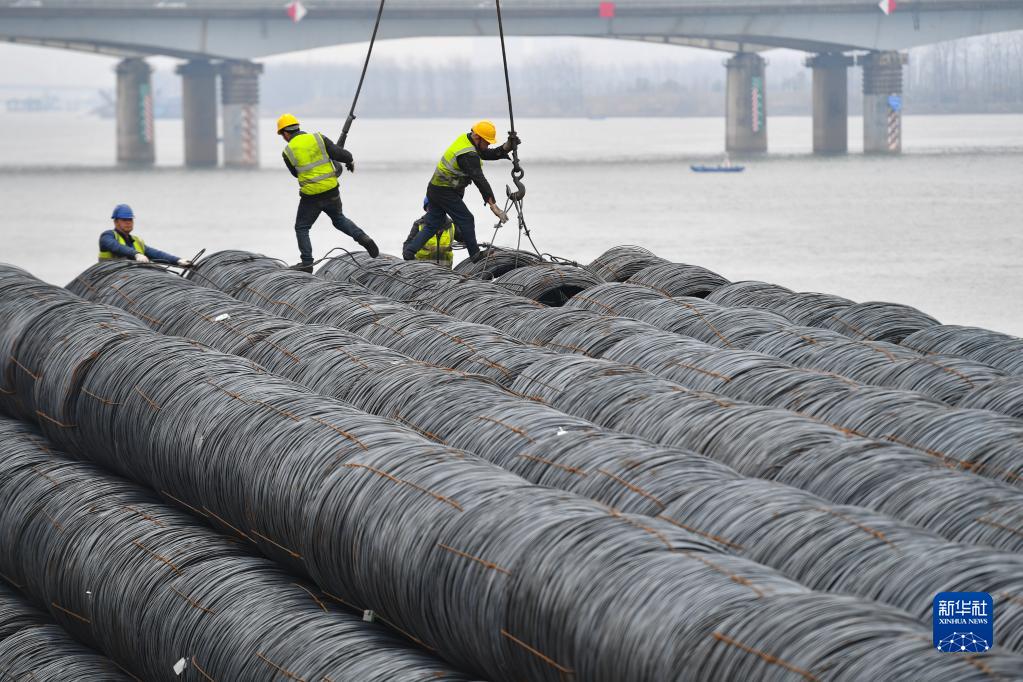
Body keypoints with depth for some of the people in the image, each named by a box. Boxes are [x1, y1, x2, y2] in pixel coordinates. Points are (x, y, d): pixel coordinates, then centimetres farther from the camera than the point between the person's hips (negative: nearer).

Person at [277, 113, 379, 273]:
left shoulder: (288, 152, -5)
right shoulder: (319, 139, -2)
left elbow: (296, 173, 8)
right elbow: (339, 153, -4)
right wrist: (350, 160, 17)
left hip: (310, 196, -3)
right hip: (332, 191, 3)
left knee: (302, 228, 14)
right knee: (339, 219, 25)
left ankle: (307, 263, 11)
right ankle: (362, 237, 5)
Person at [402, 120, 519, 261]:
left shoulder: (465, 139, 6)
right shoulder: (468, 155, -25)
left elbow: (491, 155, 12)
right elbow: (479, 180, -30)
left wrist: (508, 145, -6)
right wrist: (493, 206, -33)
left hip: (434, 188, 10)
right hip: (445, 191, -10)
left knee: (432, 226, 10)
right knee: (466, 219, -2)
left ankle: (409, 251, 3)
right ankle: (476, 257, 5)